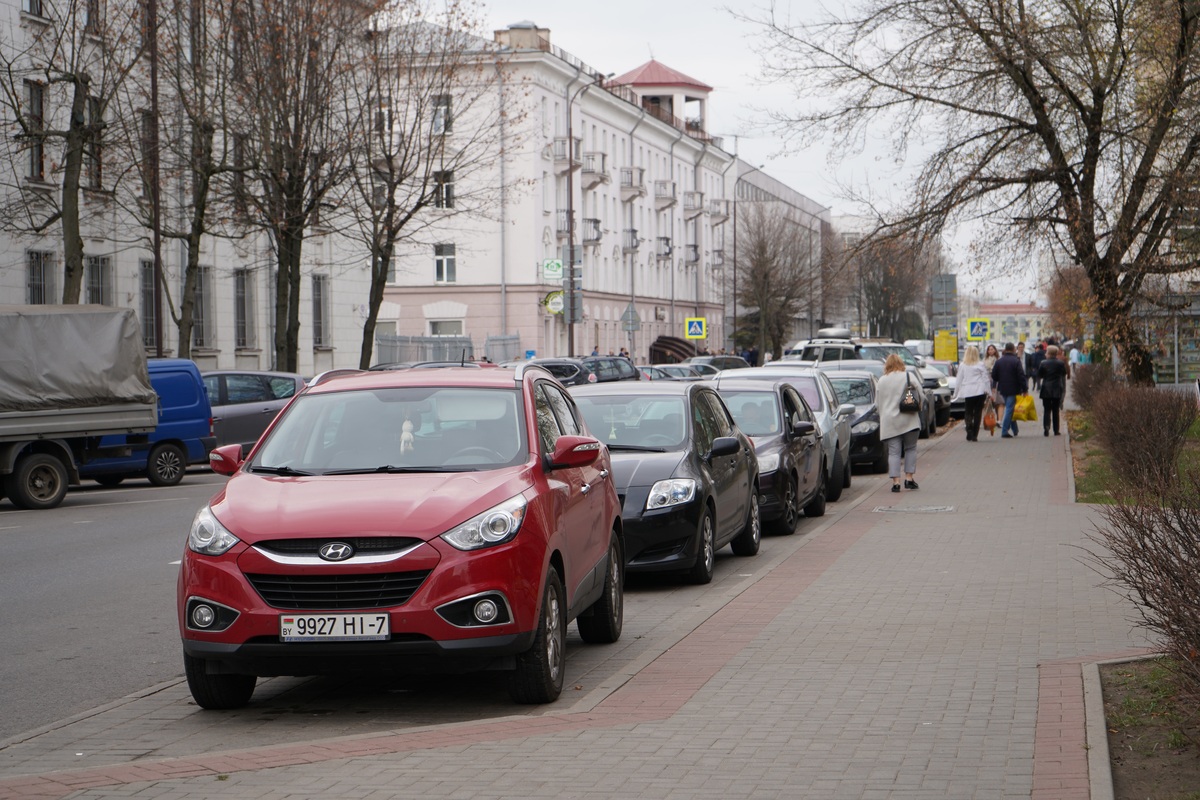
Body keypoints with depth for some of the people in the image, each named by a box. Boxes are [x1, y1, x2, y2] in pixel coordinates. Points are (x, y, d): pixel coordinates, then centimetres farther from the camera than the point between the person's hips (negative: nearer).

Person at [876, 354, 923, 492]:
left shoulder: (882, 381, 6)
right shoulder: (908, 377, -2)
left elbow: (877, 403, 10)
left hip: (889, 422, 2)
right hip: (908, 420, -2)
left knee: (893, 452, 1)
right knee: (910, 449, 11)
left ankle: (895, 481, -6)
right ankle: (909, 477, 6)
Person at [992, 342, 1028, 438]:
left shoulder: (999, 361, 4)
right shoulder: (1016, 361, -12)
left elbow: (994, 376, 7)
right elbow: (1021, 376, -14)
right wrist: (1025, 389, -8)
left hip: (1003, 390, 5)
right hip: (1013, 390, -5)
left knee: (1010, 409, 16)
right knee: (1009, 409, -4)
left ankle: (1015, 430, 22)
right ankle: (1004, 431, -10)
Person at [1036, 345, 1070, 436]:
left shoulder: (1043, 364, -5)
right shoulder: (1060, 364, -2)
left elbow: (1039, 376, 4)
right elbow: (1064, 376, 7)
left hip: (1046, 390, -1)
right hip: (1057, 390, 1)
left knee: (1046, 410, 1)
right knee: (1055, 410, 8)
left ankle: (1046, 428, -16)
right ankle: (1056, 430, 8)